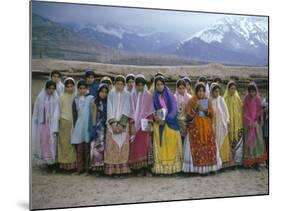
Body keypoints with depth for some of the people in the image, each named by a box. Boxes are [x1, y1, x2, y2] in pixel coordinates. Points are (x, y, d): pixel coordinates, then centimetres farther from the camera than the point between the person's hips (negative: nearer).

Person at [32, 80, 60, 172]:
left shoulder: (56, 98, -3)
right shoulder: (40, 97, 3)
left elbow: (56, 112, -7)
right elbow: (36, 111, 7)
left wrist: (55, 128, -13)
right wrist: (35, 125, 3)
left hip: (51, 124, -2)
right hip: (42, 124, 2)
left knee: (51, 143, -3)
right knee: (43, 142, 3)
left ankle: (52, 163, 4)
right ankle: (45, 161, 15)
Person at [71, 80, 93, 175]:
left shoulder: (91, 98, 2)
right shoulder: (76, 99, 12)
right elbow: (74, 113, 13)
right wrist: (75, 125, 6)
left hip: (88, 125, -3)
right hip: (79, 126, 3)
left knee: (87, 148, -1)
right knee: (79, 148, 4)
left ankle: (87, 169, 6)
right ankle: (80, 168, 10)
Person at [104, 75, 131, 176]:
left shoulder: (127, 95, 6)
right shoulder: (111, 94, 7)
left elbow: (126, 110, -2)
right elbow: (109, 109, 1)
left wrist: (121, 124, -12)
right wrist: (113, 123, -11)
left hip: (123, 124, 0)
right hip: (112, 124, 0)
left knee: (123, 146, -2)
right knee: (112, 146, -3)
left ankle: (122, 168, 2)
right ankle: (112, 169, 0)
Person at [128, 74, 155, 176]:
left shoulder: (148, 95, 5)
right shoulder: (132, 95, 9)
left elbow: (150, 111, 1)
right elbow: (131, 111, 6)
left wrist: (150, 124, -9)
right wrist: (132, 124, -2)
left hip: (145, 124, -2)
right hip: (135, 124, 2)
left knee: (145, 145, -9)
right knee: (136, 147, -2)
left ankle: (147, 168, -4)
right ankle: (140, 169, 4)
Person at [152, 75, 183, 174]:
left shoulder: (170, 95, 2)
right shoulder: (154, 97, 6)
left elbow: (174, 109, -3)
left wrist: (166, 118, -16)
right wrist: (155, 117, -15)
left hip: (170, 123, -1)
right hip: (158, 124, 1)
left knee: (171, 144, -1)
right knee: (160, 144, 0)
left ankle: (172, 166, 5)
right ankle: (161, 166, 2)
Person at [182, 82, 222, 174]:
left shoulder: (208, 101, 9)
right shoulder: (191, 101, 0)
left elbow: (212, 114, 5)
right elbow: (188, 116, -4)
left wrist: (205, 109, -11)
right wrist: (195, 108, -16)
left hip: (207, 128, 3)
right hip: (195, 128, -3)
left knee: (209, 146, -2)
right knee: (197, 147, -10)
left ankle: (209, 167, 6)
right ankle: (196, 168, -5)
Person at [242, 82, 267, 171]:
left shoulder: (258, 99, 3)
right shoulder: (246, 99, -1)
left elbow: (260, 111, 6)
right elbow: (245, 112, 0)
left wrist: (256, 121, -6)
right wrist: (250, 122, -8)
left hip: (257, 123, 2)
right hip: (248, 123, -2)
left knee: (258, 141, -3)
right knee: (249, 141, -3)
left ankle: (257, 162, 0)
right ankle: (249, 161, 1)